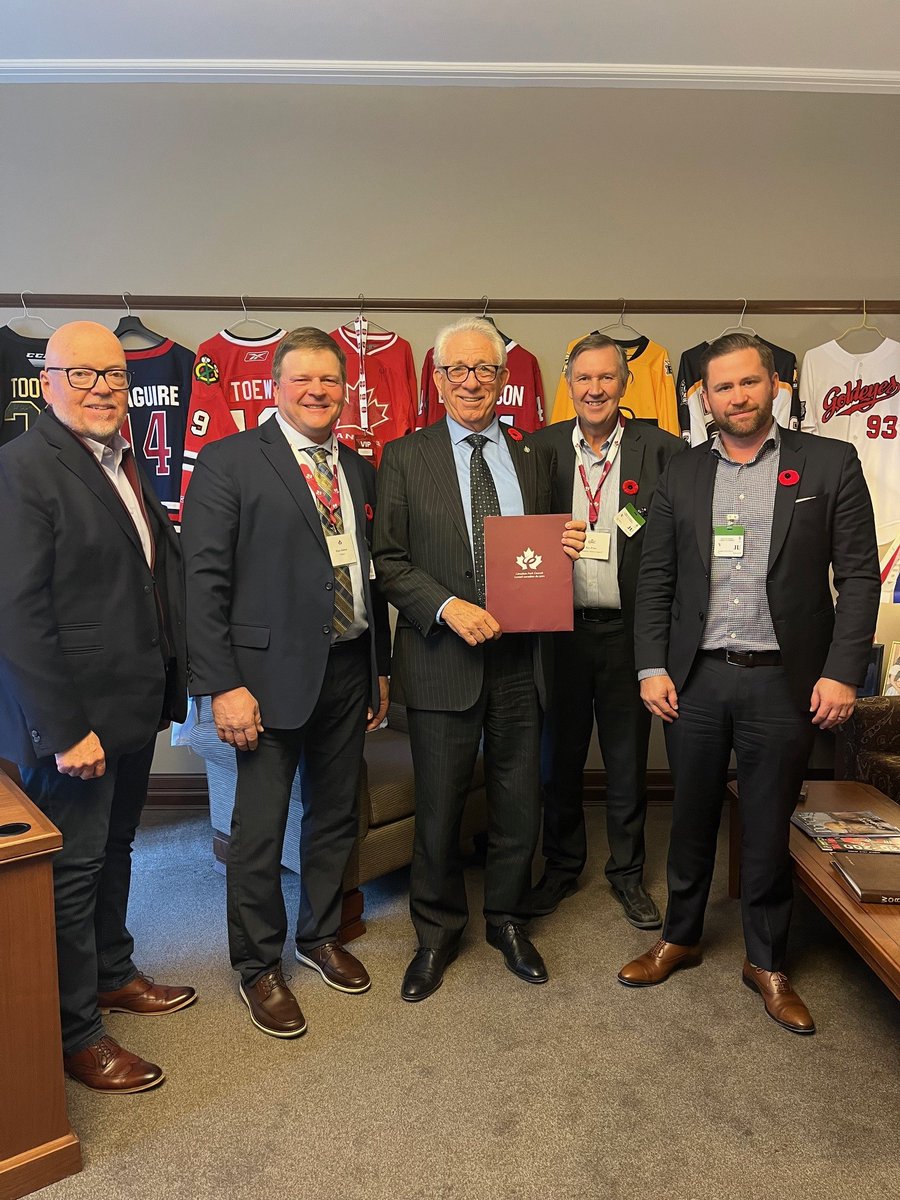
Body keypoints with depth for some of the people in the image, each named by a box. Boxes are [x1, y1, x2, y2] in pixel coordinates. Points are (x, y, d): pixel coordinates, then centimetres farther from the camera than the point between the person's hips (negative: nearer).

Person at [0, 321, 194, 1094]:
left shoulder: (125, 465, 11)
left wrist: (169, 686, 8)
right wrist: (65, 730, -21)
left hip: (134, 710, 8)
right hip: (75, 720, -8)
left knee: (114, 850, 22)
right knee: (71, 870, 7)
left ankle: (112, 974, 43)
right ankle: (75, 1033, 25)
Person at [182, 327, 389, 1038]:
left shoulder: (359, 471, 11)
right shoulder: (229, 461, -7)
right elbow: (205, 580, -12)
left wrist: (381, 670, 14)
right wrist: (223, 686, -17)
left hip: (349, 669, 6)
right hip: (271, 672, -5)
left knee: (336, 817, 18)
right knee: (259, 832, 6)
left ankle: (320, 935, 40)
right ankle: (259, 965, 28)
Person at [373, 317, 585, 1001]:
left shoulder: (535, 459, 11)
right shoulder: (404, 458, 2)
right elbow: (390, 560, -2)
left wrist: (566, 548, -7)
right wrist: (449, 607, -16)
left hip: (518, 660, 3)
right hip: (442, 660, -2)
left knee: (520, 804, 13)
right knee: (439, 809, 9)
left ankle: (508, 921, 36)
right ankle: (437, 933, 32)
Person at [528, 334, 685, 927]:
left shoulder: (662, 450, -2)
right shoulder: (541, 448, 2)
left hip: (629, 629, -1)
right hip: (560, 628, 1)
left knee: (628, 760, 12)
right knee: (560, 754, 14)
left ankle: (628, 872, 31)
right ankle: (562, 865, 33)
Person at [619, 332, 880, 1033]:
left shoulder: (830, 464, 0)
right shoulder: (681, 476, 6)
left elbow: (859, 576, -2)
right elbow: (656, 580, 7)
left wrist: (841, 672, -10)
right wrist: (652, 668, -1)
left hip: (784, 682, -2)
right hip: (696, 679, 2)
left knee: (769, 826, 11)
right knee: (692, 817, 15)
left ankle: (767, 962, 31)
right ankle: (680, 937, 36)